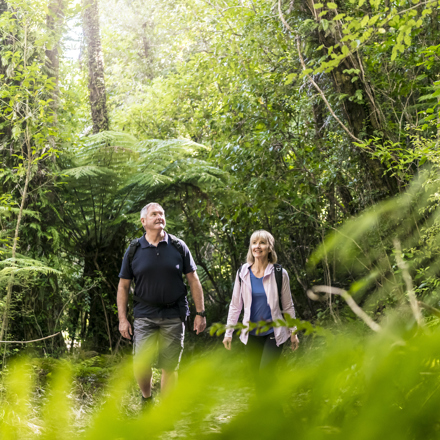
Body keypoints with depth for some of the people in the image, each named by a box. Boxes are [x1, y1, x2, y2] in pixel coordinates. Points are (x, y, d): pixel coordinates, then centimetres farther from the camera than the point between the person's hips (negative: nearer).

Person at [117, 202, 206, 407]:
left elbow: (193, 280, 5)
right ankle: (146, 398, 21)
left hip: (174, 315, 1)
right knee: (140, 364, -8)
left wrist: (200, 313, 1)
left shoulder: (178, 247, 3)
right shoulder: (134, 251, 2)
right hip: (145, 315, 0)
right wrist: (122, 319, 0)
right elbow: (123, 286, 6)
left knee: (170, 367, 4)